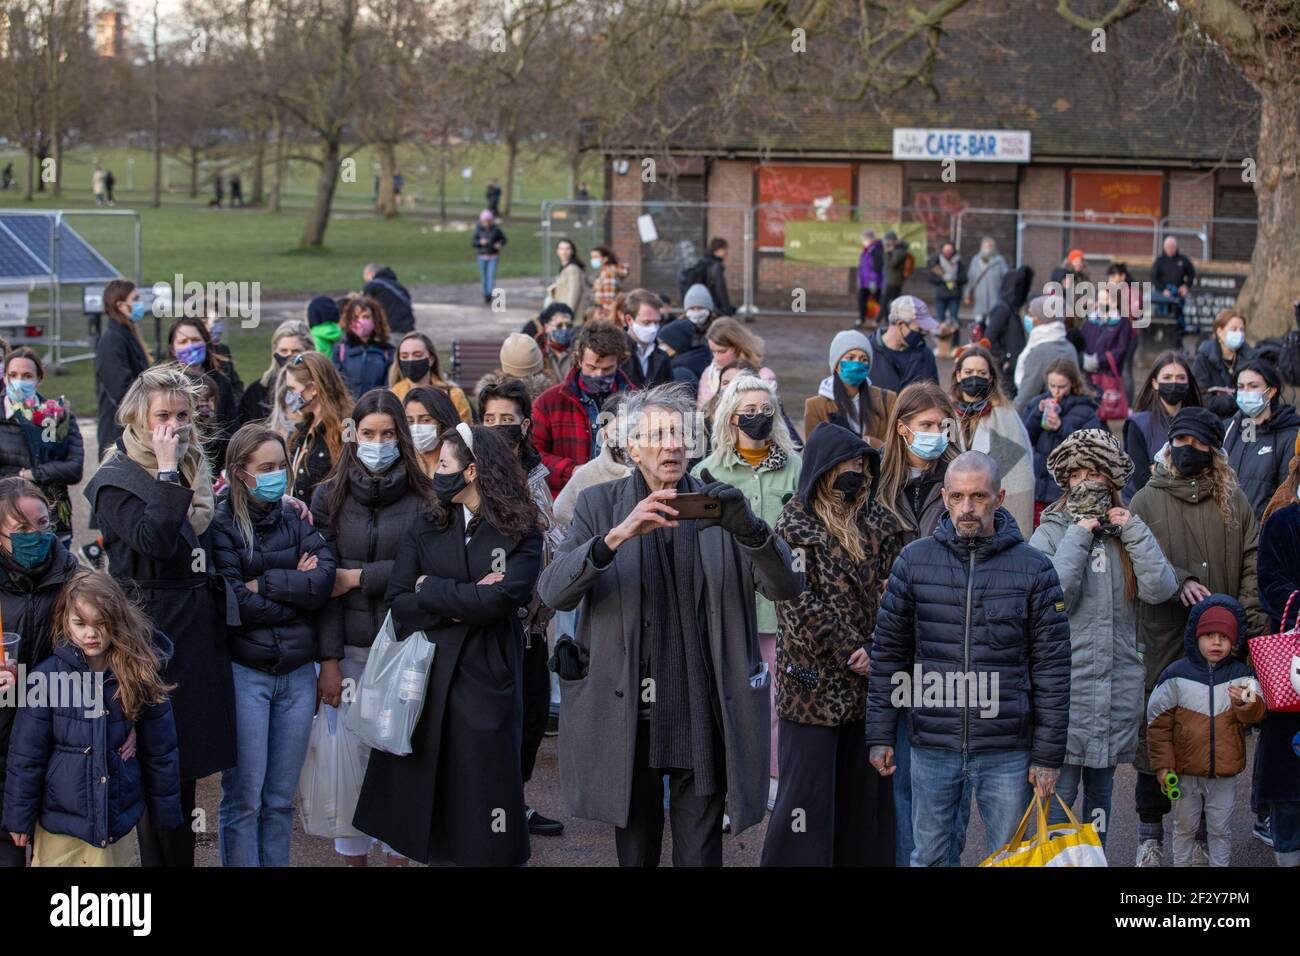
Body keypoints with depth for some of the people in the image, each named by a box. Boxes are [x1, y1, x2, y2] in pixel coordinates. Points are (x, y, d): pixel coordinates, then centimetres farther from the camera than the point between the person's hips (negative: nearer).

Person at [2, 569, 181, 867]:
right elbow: (26, 756, -5)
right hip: (59, 822, -1)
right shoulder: (46, 678, -10)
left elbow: (160, 752, 3)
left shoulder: (139, 677, -5)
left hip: (119, 819, 2)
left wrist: (165, 814, 6)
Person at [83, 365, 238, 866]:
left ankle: (180, 856, 19)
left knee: (187, 765, 11)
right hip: (155, 631, -7)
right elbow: (154, 541, -25)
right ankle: (162, 860, 5)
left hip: (201, 631, 7)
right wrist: (168, 472, -21)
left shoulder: (196, 470, 13)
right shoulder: (116, 480, -9)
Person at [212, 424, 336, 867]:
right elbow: (234, 604, -15)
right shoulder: (222, 526, -5)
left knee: (281, 798, 10)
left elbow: (325, 578, -7)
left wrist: (263, 585, -12)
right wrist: (295, 587, -6)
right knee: (244, 798, -1)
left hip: (297, 672, 4)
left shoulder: (296, 520, 9)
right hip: (245, 672, -4)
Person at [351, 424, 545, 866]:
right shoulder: (424, 531, 7)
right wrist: (463, 603, -13)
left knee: (484, 788, 1)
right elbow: (398, 603, -2)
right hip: (427, 675, 3)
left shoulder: (521, 532, -2)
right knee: (424, 792, 6)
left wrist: (432, 591, -6)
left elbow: (503, 598, -16)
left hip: (487, 677, -3)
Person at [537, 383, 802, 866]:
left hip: (703, 714, 0)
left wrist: (749, 528, -25)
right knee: (635, 850, 13)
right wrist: (617, 536, -27)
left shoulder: (717, 505, 4)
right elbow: (552, 591, -11)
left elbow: (787, 585, -5)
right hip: (627, 714, 0)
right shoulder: (599, 505, 3)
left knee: (699, 853, 5)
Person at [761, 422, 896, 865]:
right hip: (813, 680, -5)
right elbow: (798, 602, -11)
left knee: (865, 791, 9)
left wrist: (876, 650, -8)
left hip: (867, 679, 5)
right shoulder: (794, 524, -5)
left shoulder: (878, 522, 10)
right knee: (808, 791, -3)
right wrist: (848, 651, -14)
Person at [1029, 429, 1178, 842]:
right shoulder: (1051, 533, -1)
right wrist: (1078, 537, -12)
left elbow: (1160, 589, -4)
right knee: (1061, 790, -6)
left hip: (1117, 683, 4)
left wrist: (1133, 530, -6)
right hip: (1065, 681, -4)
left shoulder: (1126, 535, 10)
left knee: (1100, 790, 14)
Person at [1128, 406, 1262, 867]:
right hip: (1164, 641, -1)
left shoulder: (1234, 503, 11)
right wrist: (1179, 582, -21)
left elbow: (1252, 565, 7)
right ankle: (1150, 835, 13)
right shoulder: (1146, 502, 6)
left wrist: (1247, 621, -5)